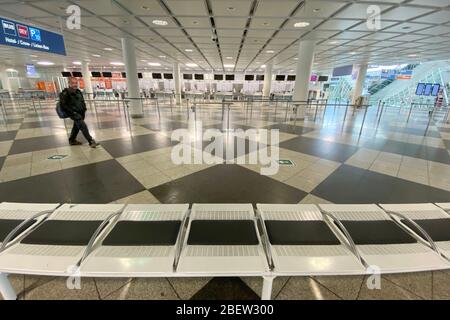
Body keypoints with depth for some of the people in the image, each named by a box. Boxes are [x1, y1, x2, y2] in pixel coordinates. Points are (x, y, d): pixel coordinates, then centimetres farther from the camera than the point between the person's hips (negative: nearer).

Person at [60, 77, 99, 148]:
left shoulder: (78, 92, 13)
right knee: (83, 126, -17)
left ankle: (72, 140, 34)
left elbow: (82, 102, 23)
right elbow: (63, 105, -12)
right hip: (73, 113, -8)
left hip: (80, 113, 8)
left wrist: (84, 109, 7)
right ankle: (91, 141, -17)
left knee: (77, 126, 18)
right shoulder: (65, 93, -10)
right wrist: (72, 112, -18)